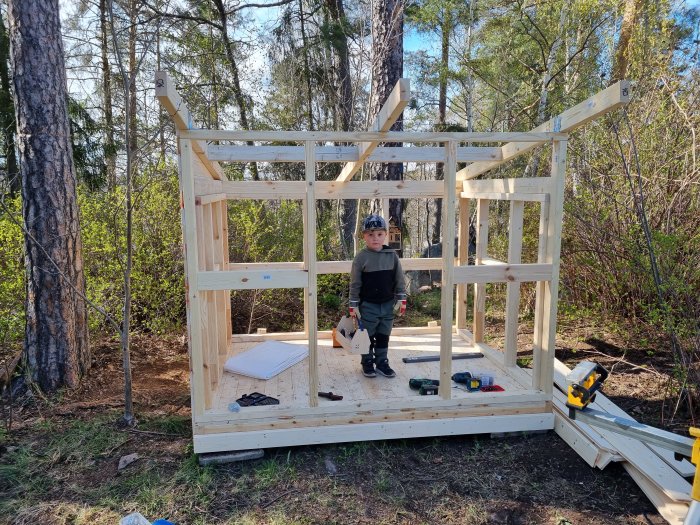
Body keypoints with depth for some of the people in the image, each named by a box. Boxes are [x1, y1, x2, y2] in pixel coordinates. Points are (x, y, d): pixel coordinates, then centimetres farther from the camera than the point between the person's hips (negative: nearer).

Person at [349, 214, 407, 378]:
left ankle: (382, 362, 27)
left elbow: (399, 280, 4)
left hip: (387, 304, 3)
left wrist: (401, 299, 1)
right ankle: (367, 363, 25)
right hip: (368, 305, -3)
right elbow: (355, 284, -7)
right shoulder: (361, 257, -10)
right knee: (368, 337, 9)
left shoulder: (392, 255, -1)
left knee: (384, 336, 13)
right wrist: (353, 305, -7)